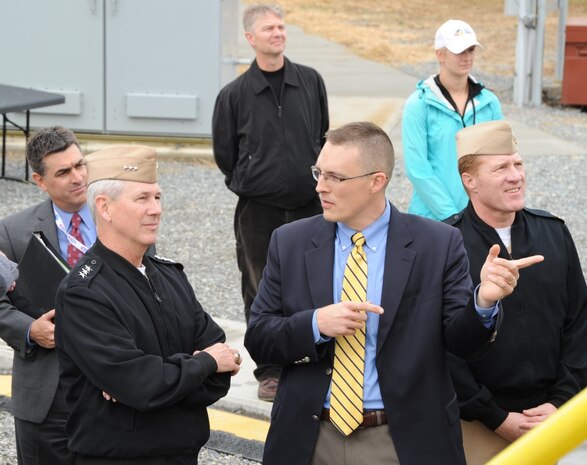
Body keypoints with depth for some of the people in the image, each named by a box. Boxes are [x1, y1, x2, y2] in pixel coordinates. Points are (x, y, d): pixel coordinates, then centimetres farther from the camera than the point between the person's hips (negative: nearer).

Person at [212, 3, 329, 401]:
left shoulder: (311, 81, 2)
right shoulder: (235, 94, -4)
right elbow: (224, 154, 7)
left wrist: (314, 177, 13)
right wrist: (249, 183, 8)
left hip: (309, 205, 2)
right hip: (258, 210, -1)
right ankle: (270, 372, 13)